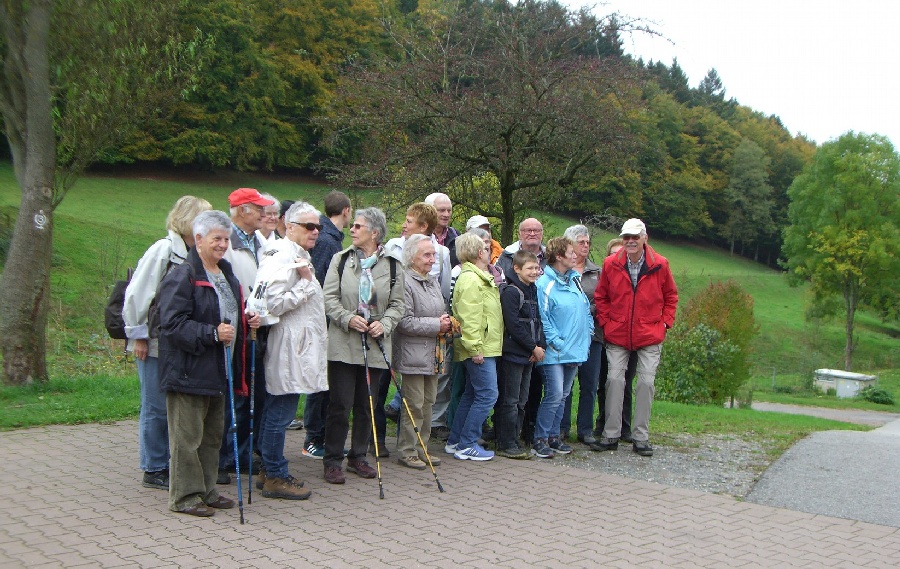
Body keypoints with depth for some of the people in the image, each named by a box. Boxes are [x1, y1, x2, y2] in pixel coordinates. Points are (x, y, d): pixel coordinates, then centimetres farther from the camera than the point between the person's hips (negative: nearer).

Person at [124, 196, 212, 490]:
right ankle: (154, 470, 15)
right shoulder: (164, 249, -13)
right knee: (157, 408, 3)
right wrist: (138, 335, -10)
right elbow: (136, 294, -12)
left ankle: (168, 465, 24)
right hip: (156, 344, -6)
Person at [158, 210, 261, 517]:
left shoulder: (226, 274, 16)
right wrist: (212, 333, -27)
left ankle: (207, 490, 28)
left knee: (213, 434, 16)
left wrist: (247, 321, 10)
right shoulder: (182, 276, -13)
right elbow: (173, 324, -20)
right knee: (188, 436, -1)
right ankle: (185, 496, 10)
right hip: (189, 371, -9)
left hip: (218, 371, 9)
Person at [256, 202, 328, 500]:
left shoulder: (300, 256, 19)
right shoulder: (282, 256, -15)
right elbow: (273, 303, -23)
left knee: (276, 411, 16)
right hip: (287, 349, -11)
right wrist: (306, 284, -18)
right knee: (280, 414, -3)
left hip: (299, 349, 11)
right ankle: (275, 476, 5)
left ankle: (269, 470, 24)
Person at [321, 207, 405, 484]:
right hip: (343, 344, -1)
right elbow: (330, 298, 0)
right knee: (340, 405, -2)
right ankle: (333, 461, 8)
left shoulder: (391, 265, 5)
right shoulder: (341, 259, 4)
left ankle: (358, 456, 24)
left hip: (375, 346, 2)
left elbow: (397, 303, 7)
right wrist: (348, 319, -15)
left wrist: (384, 323, -11)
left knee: (367, 404, 9)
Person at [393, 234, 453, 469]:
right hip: (413, 355, -9)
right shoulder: (405, 282, -14)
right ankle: (406, 451, 8)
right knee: (414, 405, -3)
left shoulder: (433, 281, 15)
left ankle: (421, 447, 23)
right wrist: (436, 325, -15)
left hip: (433, 354, 9)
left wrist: (446, 323, 6)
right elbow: (405, 322, -21)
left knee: (428, 402, 13)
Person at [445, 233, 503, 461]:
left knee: (472, 395, 15)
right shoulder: (470, 280, -16)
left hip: (485, 348, 11)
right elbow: (469, 318, -23)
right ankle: (466, 446, -1)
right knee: (487, 395, -8)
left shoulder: (481, 278, 19)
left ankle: (455, 442, 23)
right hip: (480, 349, -11)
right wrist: (475, 348, -24)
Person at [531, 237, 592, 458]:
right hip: (555, 352, -8)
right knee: (554, 394, -11)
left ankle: (553, 436, 22)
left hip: (575, 349, 8)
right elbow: (542, 318, -14)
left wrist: (587, 334, 11)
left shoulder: (575, 279, 11)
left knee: (563, 395, 13)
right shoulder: (545, 284, -13)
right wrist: (556, 342, -15)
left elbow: (586, 309, 19)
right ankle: (539, 440, 0)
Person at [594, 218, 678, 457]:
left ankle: (641, 437, 10)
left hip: (650, 336, 0)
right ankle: (611, 435, 8)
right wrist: (605, 322, 0)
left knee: (646, 382, 1)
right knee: (614, 379, -1)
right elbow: (601, 296, 8)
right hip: (617, 336, 1)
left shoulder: (659, 264, -4)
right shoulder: (610, 264, -3)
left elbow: (671, 296, 10)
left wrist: (665, 322, 2)